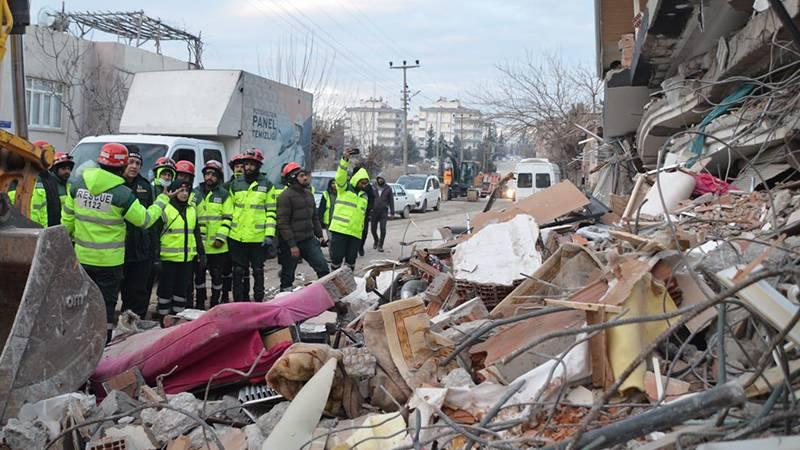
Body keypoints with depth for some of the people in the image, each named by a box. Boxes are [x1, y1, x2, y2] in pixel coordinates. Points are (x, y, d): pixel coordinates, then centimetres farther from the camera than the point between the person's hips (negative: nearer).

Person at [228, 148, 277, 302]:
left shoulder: (267, 185, 1)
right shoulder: (235, 184, 8)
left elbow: (271, 212, -1)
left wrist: (270, 235, -9)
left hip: (259, 237, -2)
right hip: (237, 237, 2)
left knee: (258, 271, 9)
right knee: (238, 271, 7)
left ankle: (259, 302, 18)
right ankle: (239, 303, 16)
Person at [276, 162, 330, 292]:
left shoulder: (308, 193, 12)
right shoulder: (285, 196, -14)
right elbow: (283, 223, -18)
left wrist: (319, 234, 16)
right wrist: (292, 245, -21)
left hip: (309, 240, 7)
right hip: (291, 243, -7)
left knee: (323, 267, -1)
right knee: (288, 275, 7)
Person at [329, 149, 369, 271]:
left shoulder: (364, 196, 21)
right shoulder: (344, 188, 3)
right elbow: (340, 177, -19)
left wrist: (361, 231, 26)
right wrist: (345, 159, -32)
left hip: (355, 232, 6)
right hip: (340, 229, -5)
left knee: (351, 259, 7)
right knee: (337, 257, -5)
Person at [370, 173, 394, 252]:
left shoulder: (388, 188, 3)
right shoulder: (373, 187, 3)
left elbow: (391, 200, 4)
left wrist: (392, 212, 0)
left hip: (383, 212, -1)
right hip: (374, 211, 1)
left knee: (383, 229, -9)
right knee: (373, 229, 7)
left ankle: (380, 245, 2)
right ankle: (376, 241, 34)